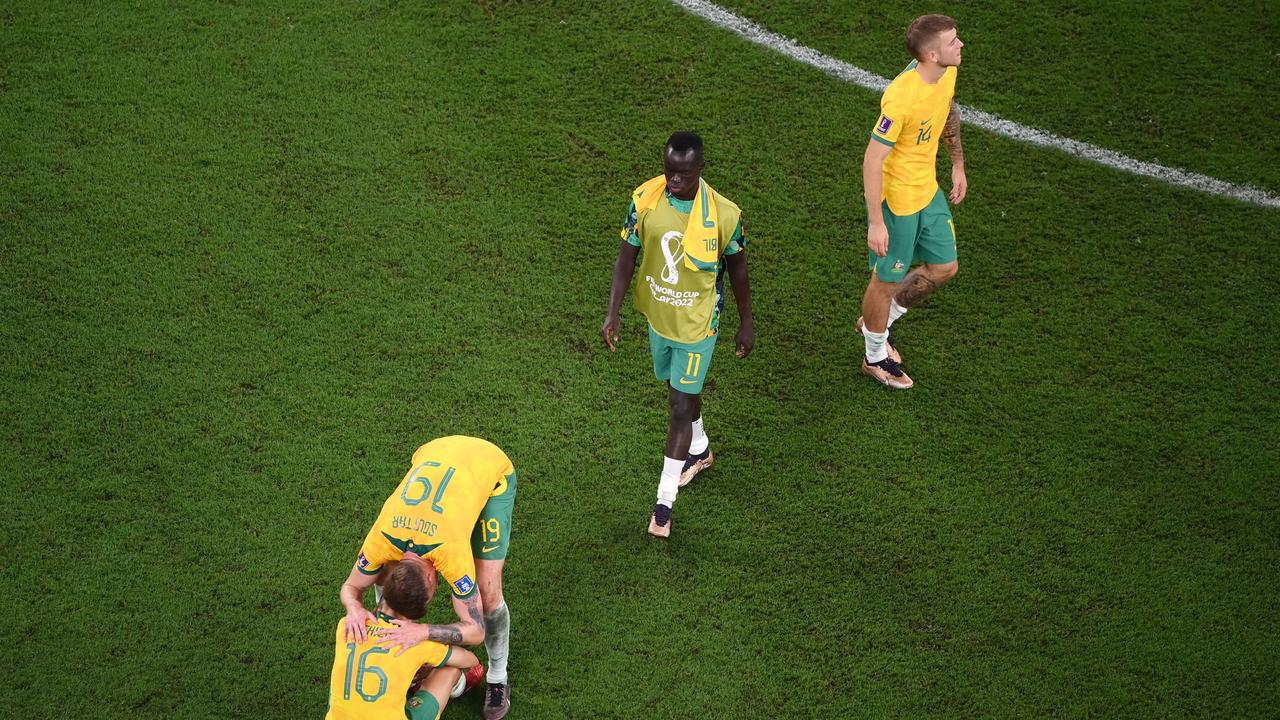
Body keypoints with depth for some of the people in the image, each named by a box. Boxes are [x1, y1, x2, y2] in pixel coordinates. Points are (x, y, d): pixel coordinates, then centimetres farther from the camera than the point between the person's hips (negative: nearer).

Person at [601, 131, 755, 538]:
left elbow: (737, 268, -7)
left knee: (679, 405, -2)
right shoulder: (645, 200, -15)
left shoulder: (723, 214, -22)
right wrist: (613, 313, -12)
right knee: (680, 390, 25)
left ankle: (664, 500, 6)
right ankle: (699, 450, 53)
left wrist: (747, 322, 1)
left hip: (697, 324, -4)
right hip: (658, 317, 4)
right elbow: (626, 257, -6)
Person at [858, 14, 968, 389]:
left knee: (944, 267, 18)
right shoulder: (900, 99, -33)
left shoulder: (947, 73, -8)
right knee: (887, 280, 10)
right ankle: (875, 357, 34)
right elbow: (872, 161, -26)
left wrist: (958, 163, 21)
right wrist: (876, 223, -23)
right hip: (896, 200, -8)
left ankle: (880, 322, 39)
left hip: (928, 190, 8)